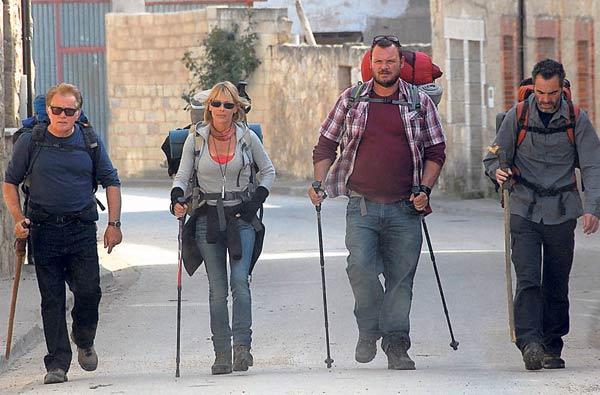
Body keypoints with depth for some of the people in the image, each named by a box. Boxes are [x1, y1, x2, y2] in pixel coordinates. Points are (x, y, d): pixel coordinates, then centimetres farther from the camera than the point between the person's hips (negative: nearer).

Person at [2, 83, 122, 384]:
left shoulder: (90, 142, 5)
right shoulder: (30, 141, 2)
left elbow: (111, 181, 11)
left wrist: (114, 224, 3)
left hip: (82, 228, 1)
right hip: (44, 230, -1)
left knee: (89, 291, -6)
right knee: (52, 299, 0)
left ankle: (84, 341, 23)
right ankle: (58, 363, 4)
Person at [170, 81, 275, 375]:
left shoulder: (247, 137, 2)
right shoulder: (196, 138, 3)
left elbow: (268, 171, 13)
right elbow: (183, 175, 5)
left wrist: (257, 199, -1)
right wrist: (177, 197, -15)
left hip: (241, 217, -1)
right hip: (208, 218, 1)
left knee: (240, 280, -16)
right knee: (217, 288, 0)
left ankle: (242, 344, -17)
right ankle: (221, 354, 2)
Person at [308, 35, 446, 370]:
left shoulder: (421, 103, 7)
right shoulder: (351, 100, 8)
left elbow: (436, 150, 10)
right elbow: (326, 144, 14)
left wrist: (425, 188, -3)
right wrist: (318, 183, 2)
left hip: (404, 208, 0)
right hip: (362, 205, 0)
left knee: (401, 277, 1)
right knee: (360, 265, -18)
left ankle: (396, 345, 9)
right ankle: (369, 331, 1)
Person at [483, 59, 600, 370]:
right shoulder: (517, 116, 0)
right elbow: (494, 157, 7)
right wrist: (498, 170, -17)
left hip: (562, 212, 1)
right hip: (525, 210, -1)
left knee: (557, 285, 6)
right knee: (527, 280, -14)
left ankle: (552, 347, 15)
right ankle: (530, 343, -22)